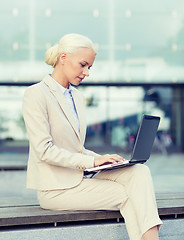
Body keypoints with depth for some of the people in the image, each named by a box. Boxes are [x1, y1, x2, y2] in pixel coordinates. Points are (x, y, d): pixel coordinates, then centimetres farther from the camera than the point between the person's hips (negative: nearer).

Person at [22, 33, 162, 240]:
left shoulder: (77, 97, 17)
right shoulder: (36, 94, -9)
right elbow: (44, 150, -17)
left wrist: (103, 159, 0)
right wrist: (92, 161, -20)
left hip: (79, 180, 7)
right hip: (56, 189, -7)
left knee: (139, 172, -18)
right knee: (130, 194, -17)